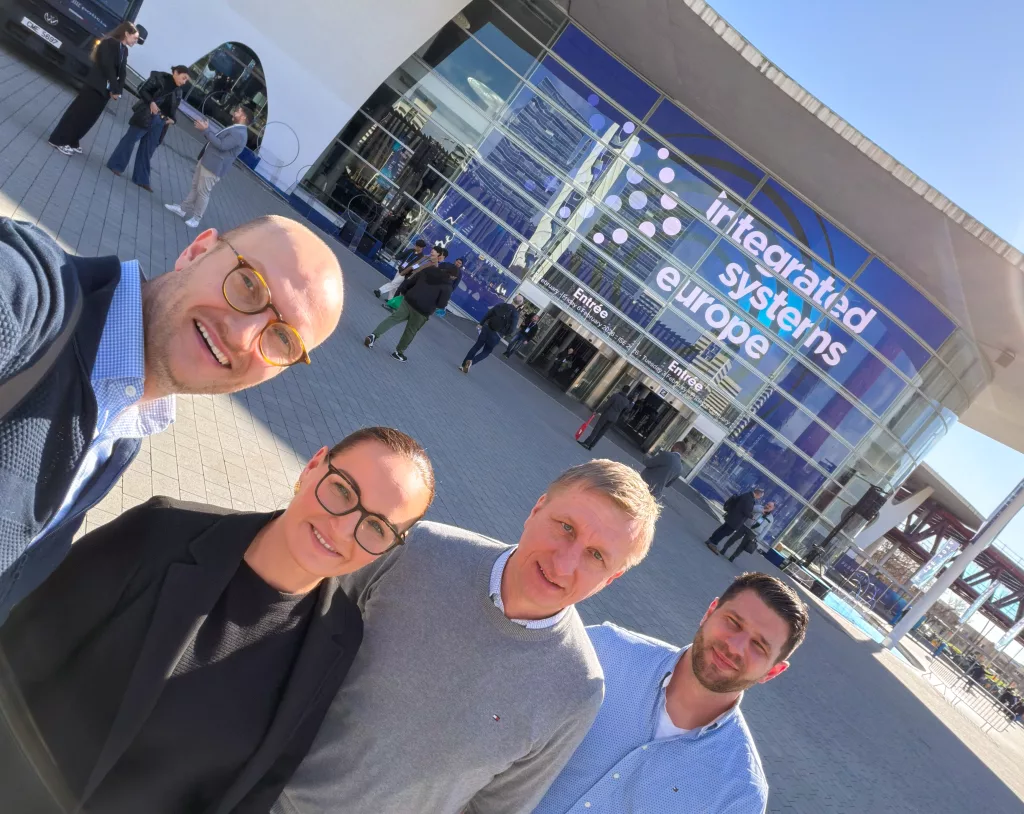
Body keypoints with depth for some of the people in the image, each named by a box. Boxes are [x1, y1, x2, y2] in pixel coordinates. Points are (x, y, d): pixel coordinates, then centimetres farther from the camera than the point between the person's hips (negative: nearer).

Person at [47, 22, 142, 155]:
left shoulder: (124, 50, 12)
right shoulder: (109, 43, -11)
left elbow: (122, 72, 7)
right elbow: (108, 67, -17)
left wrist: (118, 91, -4)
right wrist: (114, 89, -15)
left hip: (106, 90, 7)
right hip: (95, 86, -7)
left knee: (89, 117, 10)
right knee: (79, 113, -3)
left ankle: (71, 141, 20)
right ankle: (59, 140, 4)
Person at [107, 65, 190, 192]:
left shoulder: (178, 92, 11)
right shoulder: (160, 78, -6)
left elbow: (173, 109, 14)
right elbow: (142, 89, -8)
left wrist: (172, 119, -6)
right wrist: (151, 102, -21)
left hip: (159, 122, 5)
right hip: (145, 116, -5)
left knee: (148, 150, 9)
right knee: (131, 139, 3)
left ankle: (142, 179, 14)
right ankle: (116, 165, 17)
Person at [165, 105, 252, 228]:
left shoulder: (240, 133, -19)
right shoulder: (234, 129, 16)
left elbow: (221, 145, -26)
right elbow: (217, 139, 23)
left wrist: (205, 130, -22)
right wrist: (206, 129, 9)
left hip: (213, 167, -10)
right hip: (206, 161, 10)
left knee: (203, 192, 0)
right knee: (195, 186, 17)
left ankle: (196, 218, 12)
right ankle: (183, 209, 28)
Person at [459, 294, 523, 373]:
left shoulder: (501, 305, 1)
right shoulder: (515, 314, -12)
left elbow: (488, 314, 4)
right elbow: (512, 330, -16)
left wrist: (481, 324, 16)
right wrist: (504, 334, 4)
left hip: (487, 328, 3)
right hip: (496, 335, -3)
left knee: (476, 347, 15)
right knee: (486, 351, 16)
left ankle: (464, 365, 14)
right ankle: (471, 361, -7)